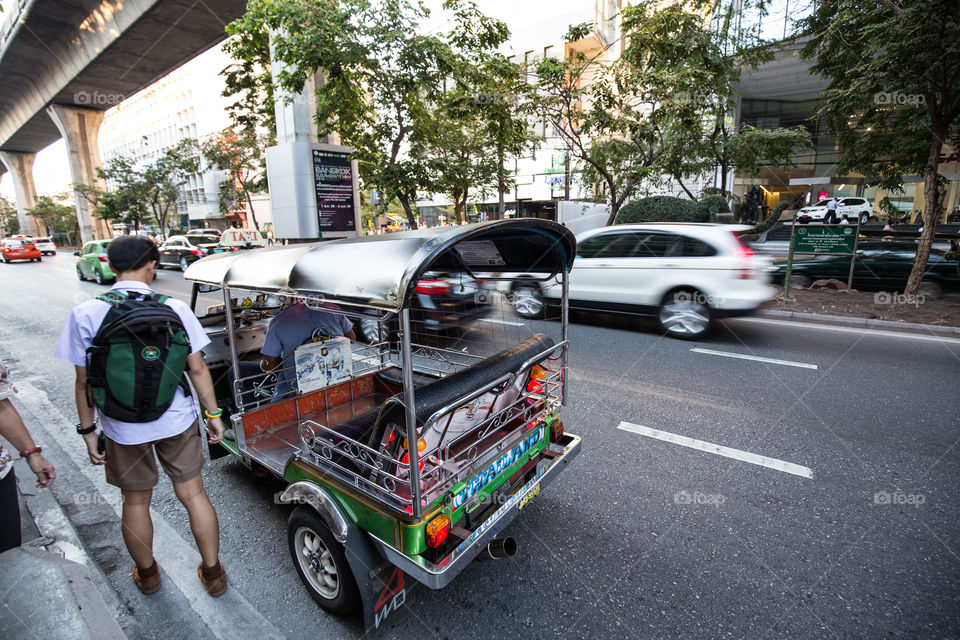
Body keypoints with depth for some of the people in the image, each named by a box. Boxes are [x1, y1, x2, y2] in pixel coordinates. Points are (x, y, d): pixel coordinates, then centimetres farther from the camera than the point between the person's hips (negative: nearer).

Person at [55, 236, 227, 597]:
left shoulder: (86, 315, -11)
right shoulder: (175, 309, -12)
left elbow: (84, 382, -6)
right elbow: (197, 369, -8)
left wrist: (88, 430, 6)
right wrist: (213, 414, 2)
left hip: (123, 428, 0)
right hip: (177, 422, 0)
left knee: (135, 502, 21)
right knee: (193, 495, 14)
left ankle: (146, 574, 43)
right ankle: (213, 573, 29)